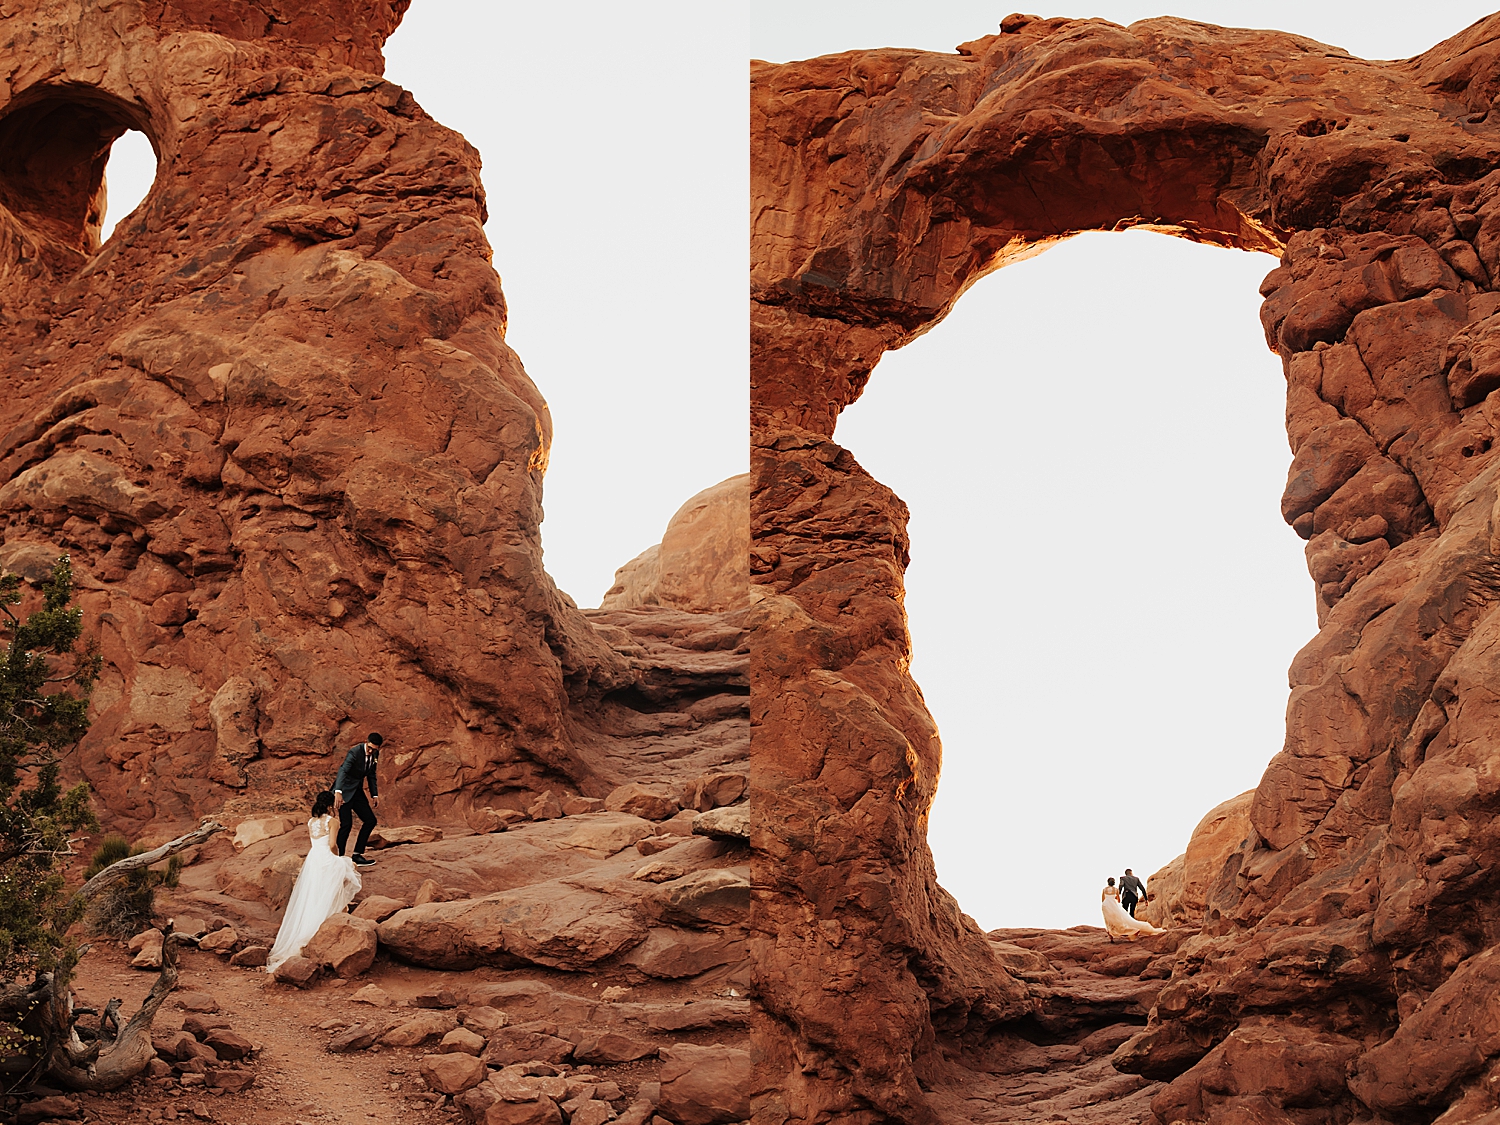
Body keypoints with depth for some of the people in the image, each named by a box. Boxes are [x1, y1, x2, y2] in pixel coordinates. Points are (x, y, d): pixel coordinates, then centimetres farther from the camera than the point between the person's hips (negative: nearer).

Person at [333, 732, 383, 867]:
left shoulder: (375, 754, 1)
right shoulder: (355, 753, -23)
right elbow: (343, 771, -37)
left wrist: (375, 795, 9)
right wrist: (338, 792, -51)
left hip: (357, 791, 8)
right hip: (344, 790, -8)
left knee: (370, 821, 4)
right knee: (346, 824, -15)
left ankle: (357, 855, 8)